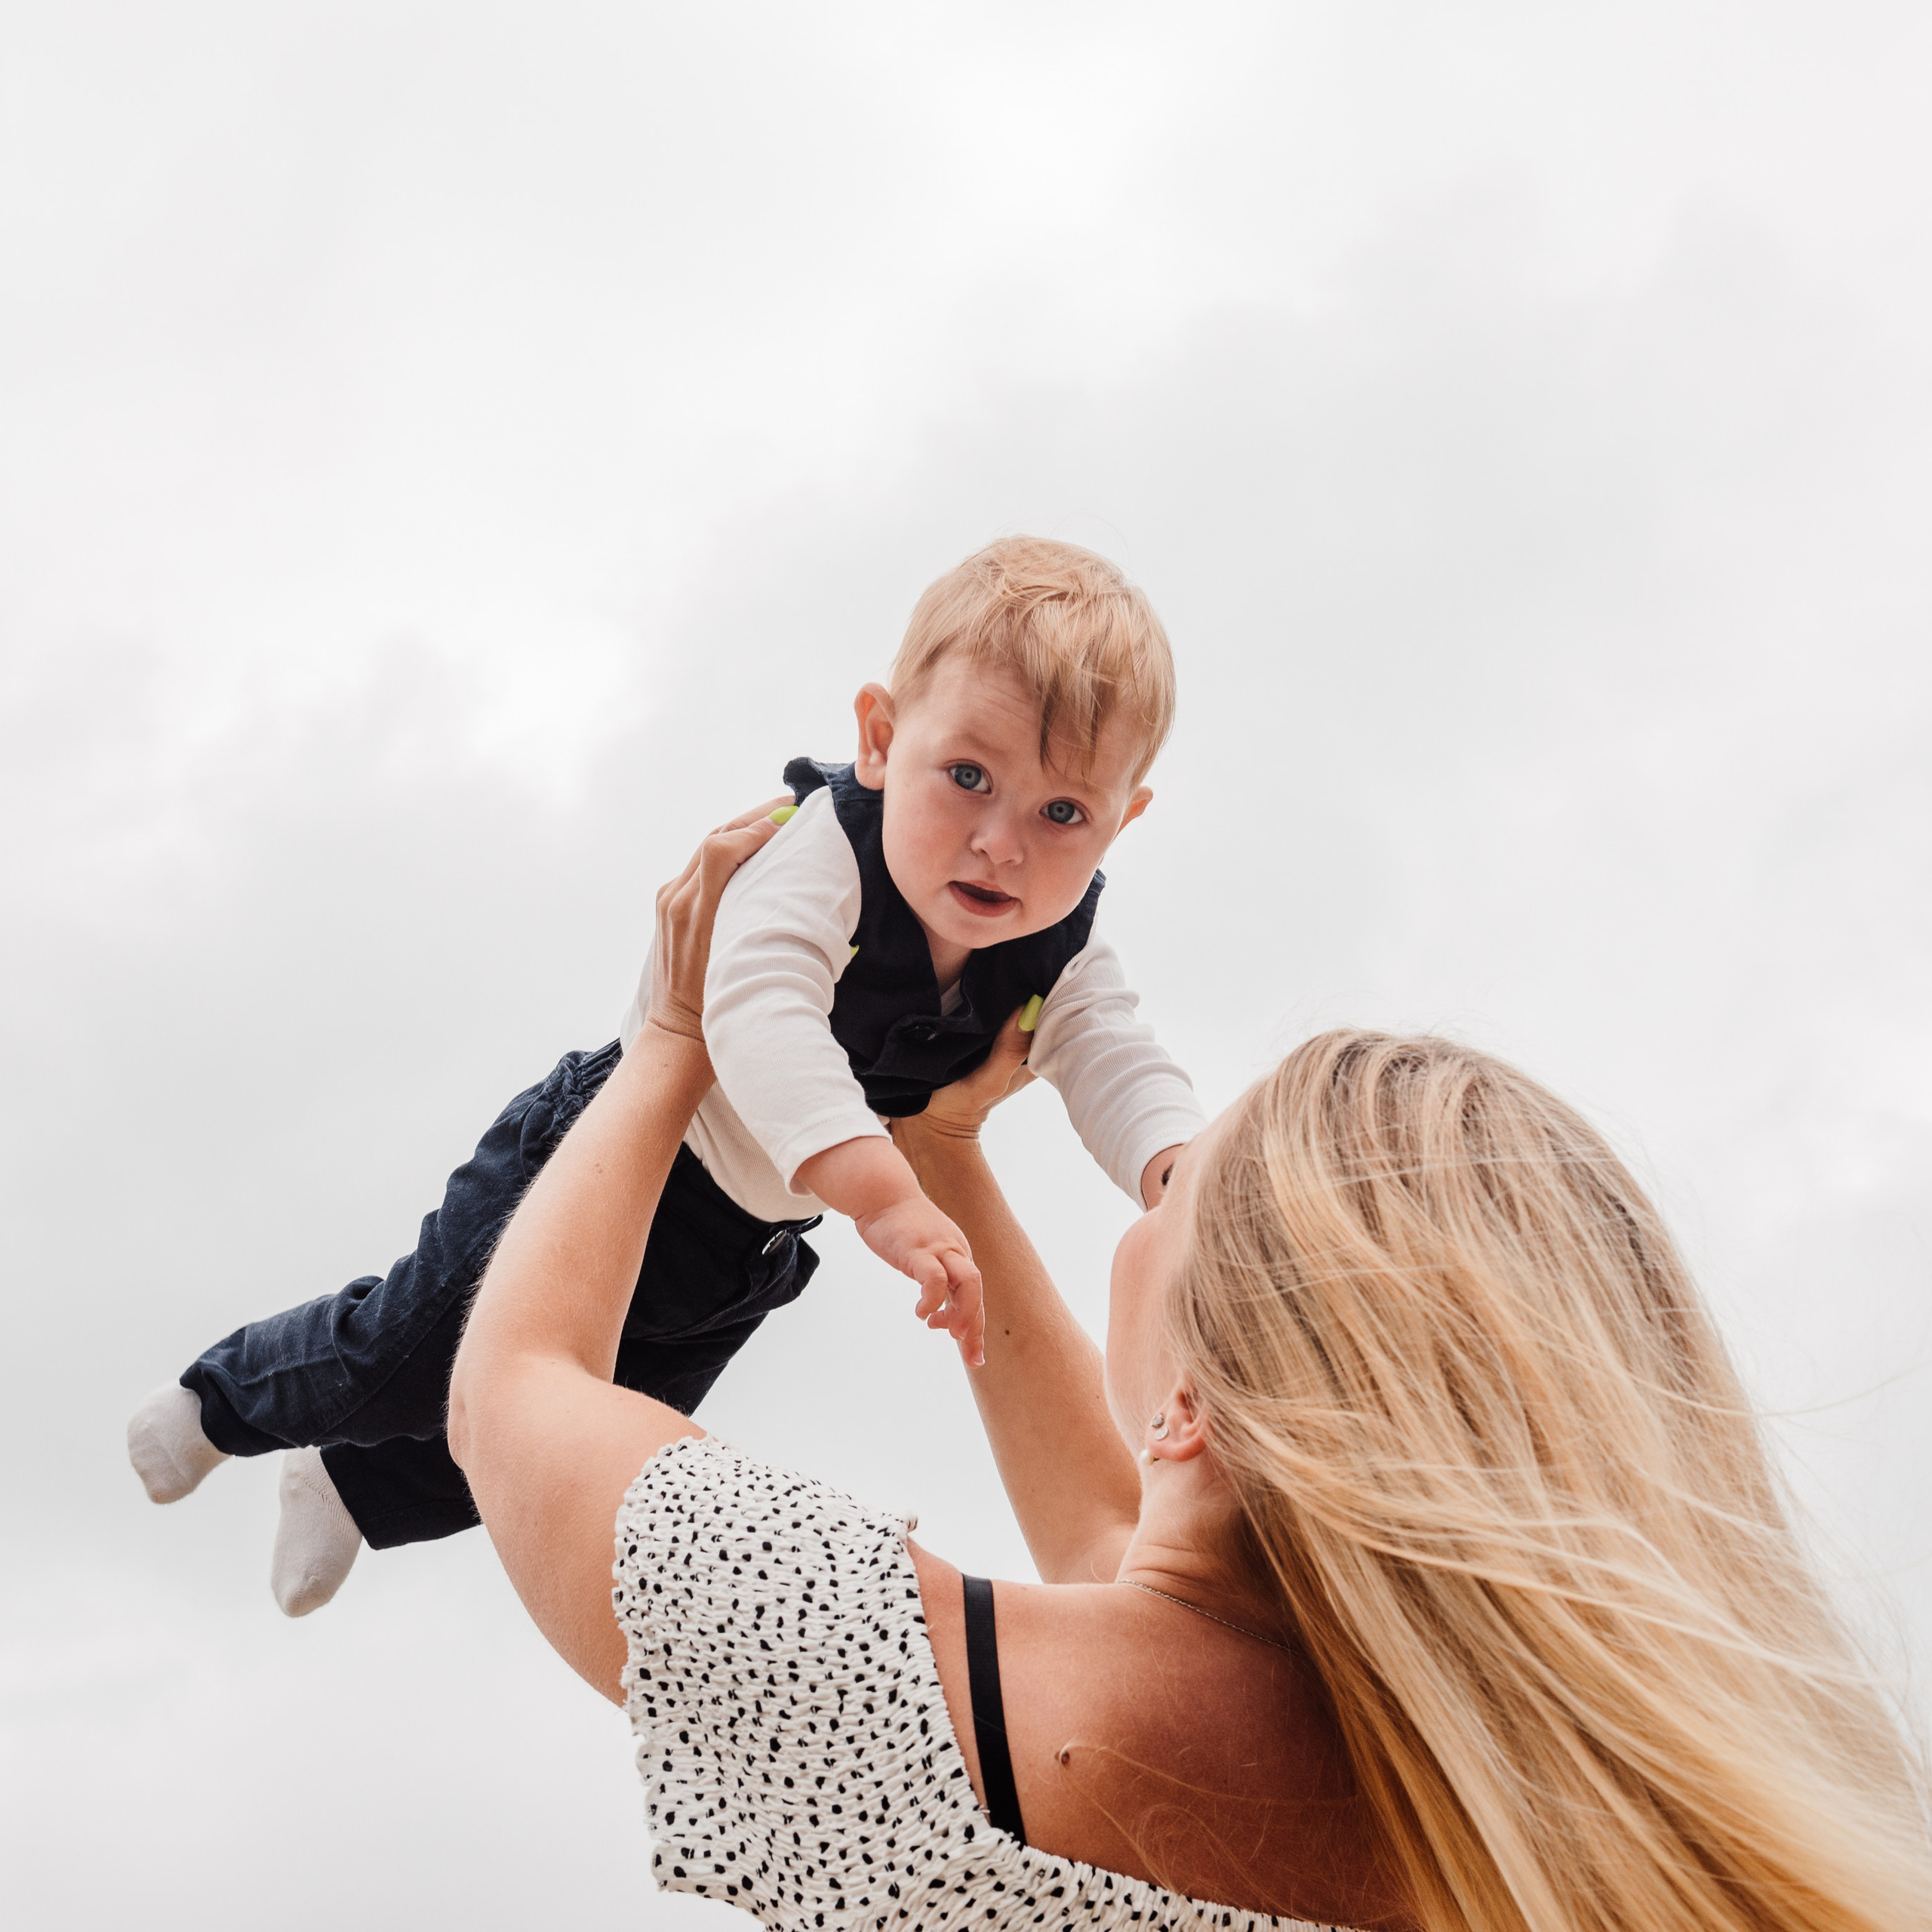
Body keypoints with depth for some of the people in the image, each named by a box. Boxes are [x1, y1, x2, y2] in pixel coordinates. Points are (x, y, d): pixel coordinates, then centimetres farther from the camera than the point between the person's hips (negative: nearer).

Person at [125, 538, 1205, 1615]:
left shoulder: (1061, 958, -20)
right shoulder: (825, 850, -37)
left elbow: (1118, 1068, -29)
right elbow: (758, 1008, -53)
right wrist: (881, 1192, -64)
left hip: (743, 1254, 6)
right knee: (408, 1362, 5)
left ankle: (353, 1488, 53)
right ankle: (226, 1402, 41)